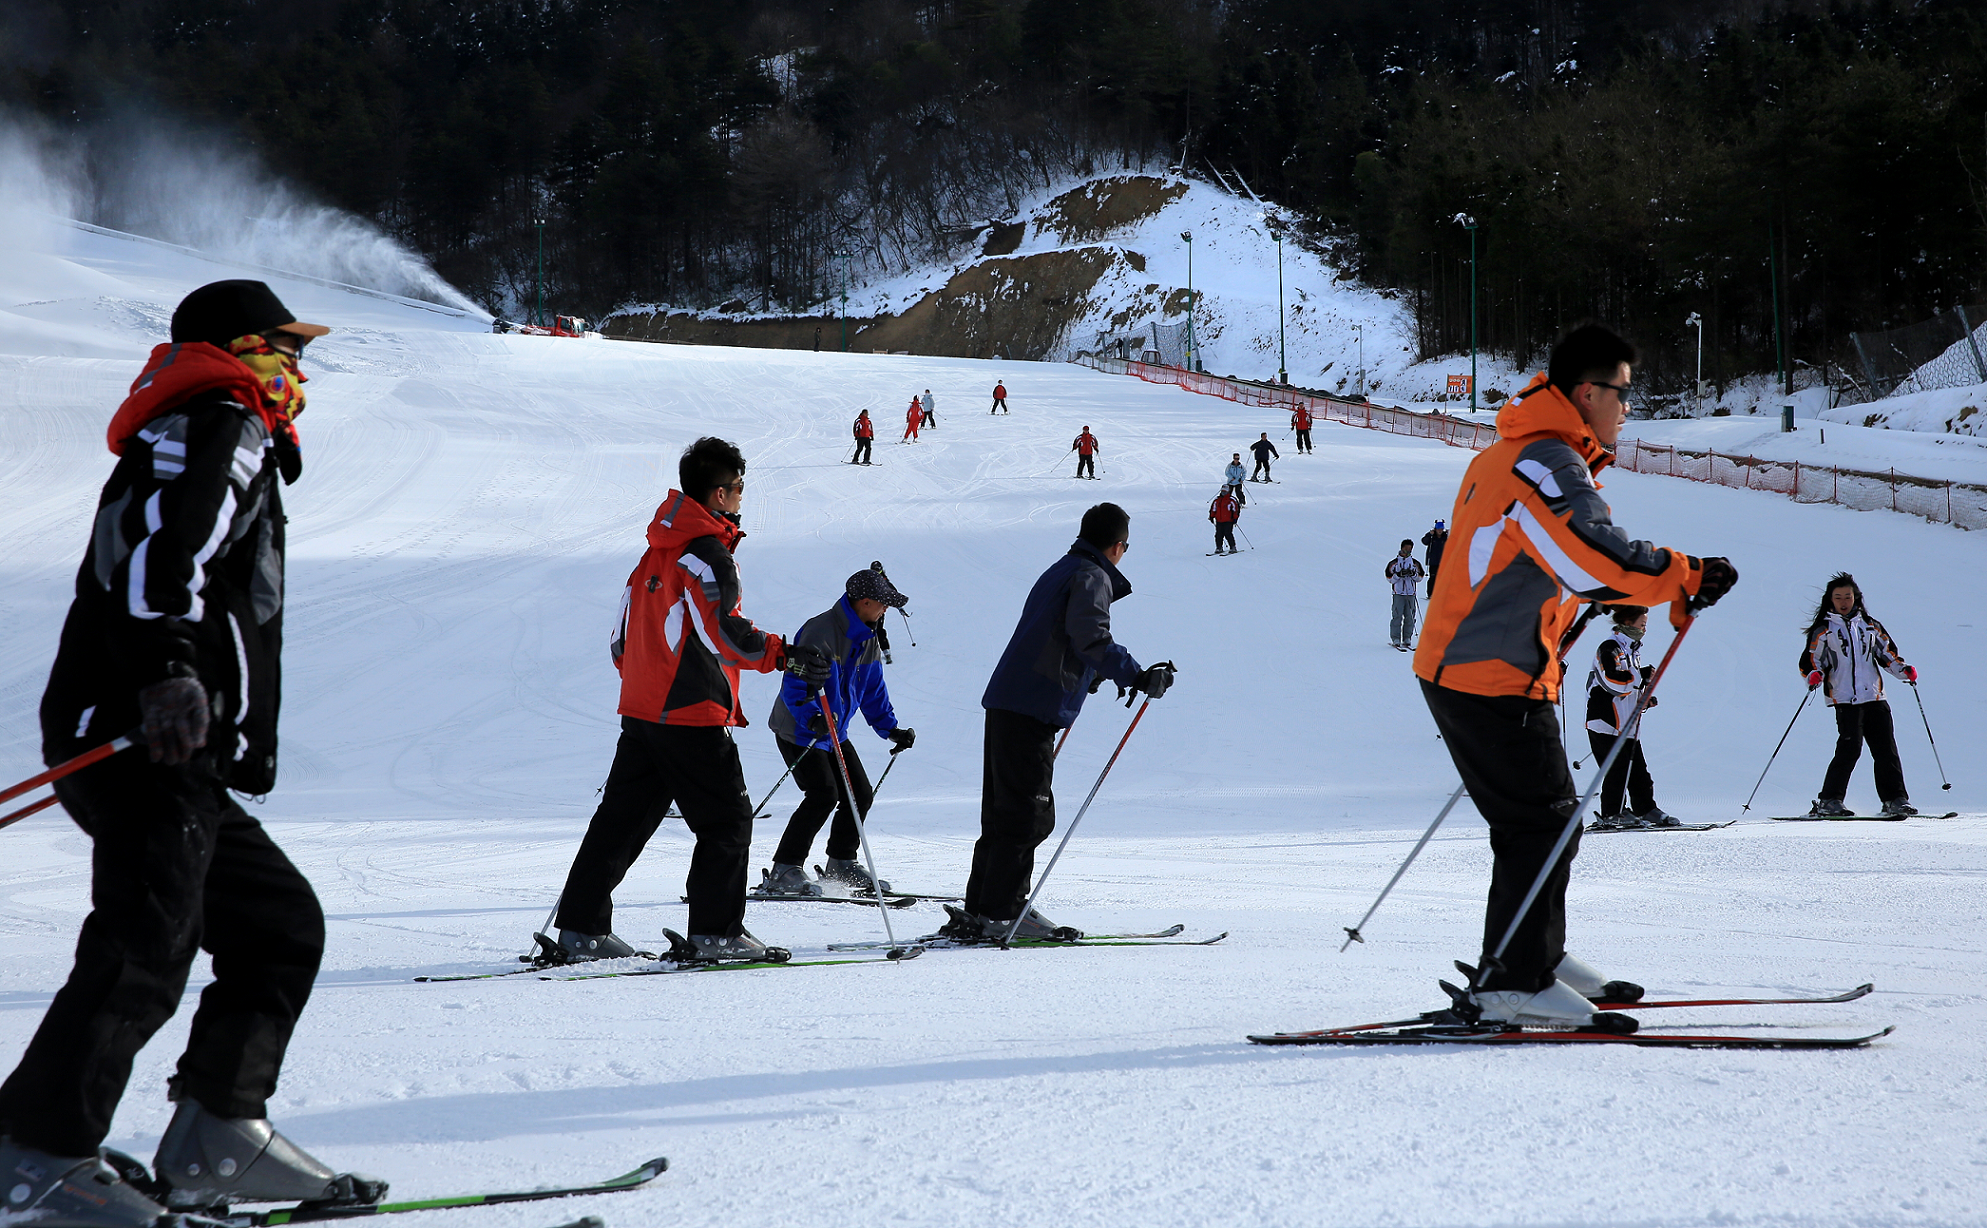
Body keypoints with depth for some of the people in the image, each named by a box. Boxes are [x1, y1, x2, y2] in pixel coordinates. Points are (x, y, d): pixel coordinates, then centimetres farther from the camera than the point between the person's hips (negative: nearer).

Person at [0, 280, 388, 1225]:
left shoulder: (222, 442, 30)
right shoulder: (222, 430, -2)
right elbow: (158, 550, -21)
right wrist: (169, 672, -34)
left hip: (175, 757, 11)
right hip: (146, 748, -11)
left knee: (283, 924, 11)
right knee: (145, 951, -17)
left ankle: (215, 1138, 8)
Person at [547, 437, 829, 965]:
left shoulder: (657, 550, 16)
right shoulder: (708, 552, -11)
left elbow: (622, 638, 21)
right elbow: (722, 630, -23)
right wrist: (785, 655, -22)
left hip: (640, 708, 9)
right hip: (692, 715, -9)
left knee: (622, 818, 10)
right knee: (727, 820, 0)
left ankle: (581, 929, 10)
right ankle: (716, 931, -2)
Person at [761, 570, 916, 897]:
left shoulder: (868, 641, 6)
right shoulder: (821, 632, -23)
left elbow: (873, 691, 17)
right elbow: (795, 685, -30)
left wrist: (891, 729, 7)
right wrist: (811, 717, -44)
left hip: (834, 732, 9)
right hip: (798, 731, -9)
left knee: (861, 794, 6)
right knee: (823, 795, -20)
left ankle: (842, 864, 24)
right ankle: (784, 871, -15)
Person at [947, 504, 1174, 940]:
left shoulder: (1061, 571, 22)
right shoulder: (1091, 577, -6)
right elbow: (1089, 636, -24)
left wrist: (1093, 673, 47)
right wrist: (1136, 675, -26)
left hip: (1006, 704, 10)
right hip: (1032, 711, -10)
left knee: (1005, 812, 13)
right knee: (1028, 815, -8)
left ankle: (979, 911, 15)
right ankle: (997, 914, -10)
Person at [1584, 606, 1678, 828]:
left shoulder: (1631, 649, 18)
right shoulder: (1609, 649, -12)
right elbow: (1613, 680, -25)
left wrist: (1644, 699, 12)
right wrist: (1643, 675, -18)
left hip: (1627, 724, 9)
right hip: (1607, 721, -9)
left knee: (1638, 770, 9)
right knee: (1617, 769, -7)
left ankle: (1646, 809, 15)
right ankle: (1611, 814, -1)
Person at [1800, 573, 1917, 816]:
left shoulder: (1870, 626, 17)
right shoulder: (1823, 630, 8)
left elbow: (1887, 654, 22)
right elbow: (1810, 661, 6)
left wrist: (1904, 670, 5)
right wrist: (1814, 675, -15)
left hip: (1874, 697, 4)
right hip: (1845, 699, -4)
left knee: (1886, 749, 0)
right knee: (1850, 748, -16)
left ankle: (1895, 800, 7)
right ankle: (1829, 801, -11)